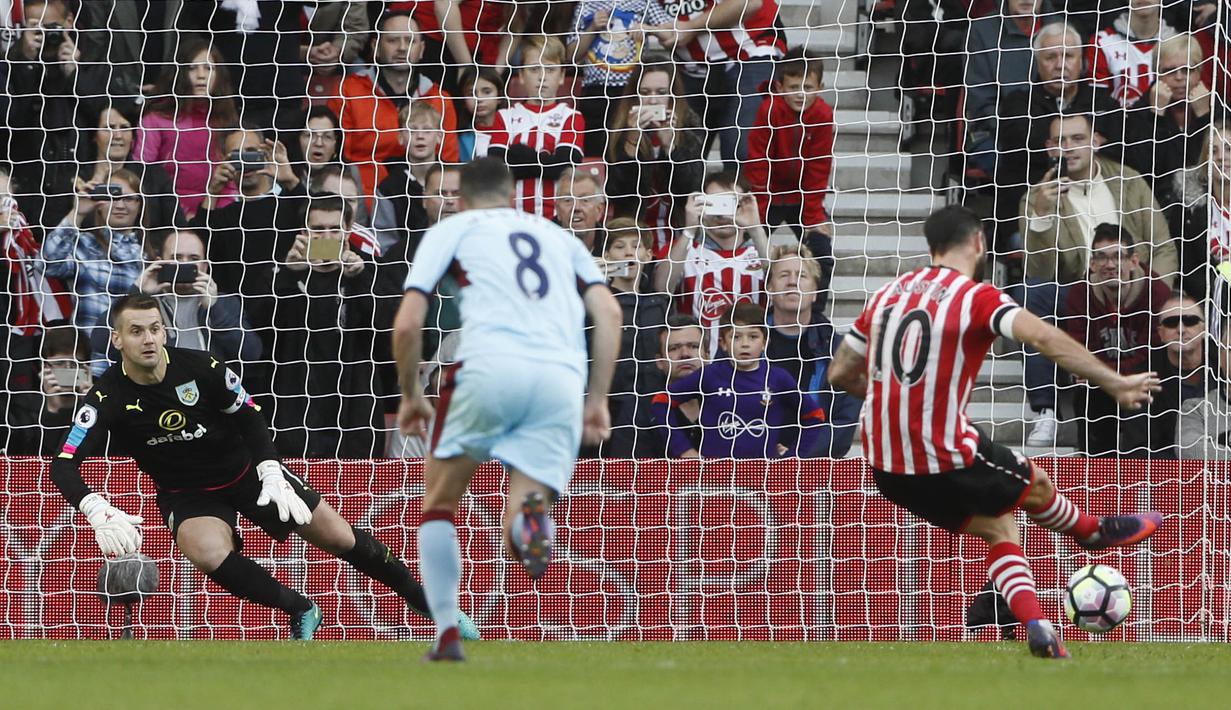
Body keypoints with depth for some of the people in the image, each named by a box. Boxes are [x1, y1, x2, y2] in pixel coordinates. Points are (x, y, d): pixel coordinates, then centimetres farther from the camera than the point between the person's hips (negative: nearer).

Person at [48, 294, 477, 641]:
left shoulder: (200, 368, -18)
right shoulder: (108, 397, -20)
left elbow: (249, 417, -2)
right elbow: (64, 466, -27)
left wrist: (271, 474, -16)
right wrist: (100, 514, -44)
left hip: (245, 470, 1)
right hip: (188, 494, -1)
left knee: (340, 537, -1)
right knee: (208, 552, -34)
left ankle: (424, 600, 21)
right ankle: (301, 611, -14)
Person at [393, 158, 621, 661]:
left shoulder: (451, 229, 20)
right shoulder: (556, 236, 30)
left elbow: (407, 325, 10)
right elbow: (608, 313, 17)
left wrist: (410, 396, 24)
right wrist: (598, 399, 19)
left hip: (490, 365, -2)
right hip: (561, 378, 2)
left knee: (439, 502, 20)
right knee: (523, 538, 1)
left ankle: (447, 633, 10)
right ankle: (532, 511, -36)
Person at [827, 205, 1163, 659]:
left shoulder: (886, 295, 8)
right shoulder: (977, 298, -10)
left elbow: (840, 375, 14)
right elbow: (1045, 339, -25)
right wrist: (1113, 384, -25)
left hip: (886, 468, 6)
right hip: (948, 462, -6)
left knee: (998, 528, 19)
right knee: (1034, 485, 23)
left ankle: (1035, 626, 7)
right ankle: (1096, 532, 49)